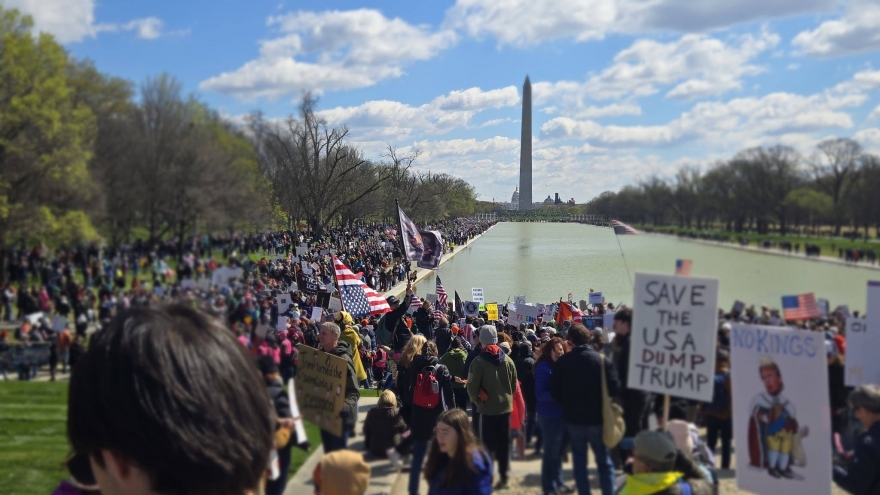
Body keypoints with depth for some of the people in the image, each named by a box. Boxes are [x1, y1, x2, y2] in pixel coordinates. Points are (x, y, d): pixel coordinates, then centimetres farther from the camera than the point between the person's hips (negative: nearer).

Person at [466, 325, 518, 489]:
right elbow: (514, 385, 5)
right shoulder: (508, 361, -2)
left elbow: (472, 386, -12)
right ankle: (504, 476, 18)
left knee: (487, 445, 5)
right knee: (504, 444, 12)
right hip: (505, 407, 4)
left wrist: (475, 399, 6)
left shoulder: (478, 361, -14)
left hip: (487, 408, -4)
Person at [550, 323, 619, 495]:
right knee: (604, 461, 11)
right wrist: (600, 398, 10)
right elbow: (614, 388, -10)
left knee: (579, 461, 13)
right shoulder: (602, 360, -9)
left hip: (573, 417, 1)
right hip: (597, 417, -1)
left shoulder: (562, 361, -6)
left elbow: (554, 391, -3)